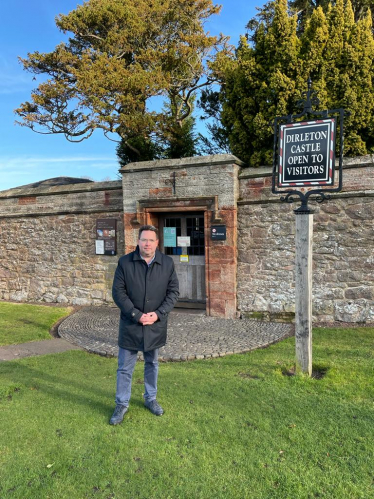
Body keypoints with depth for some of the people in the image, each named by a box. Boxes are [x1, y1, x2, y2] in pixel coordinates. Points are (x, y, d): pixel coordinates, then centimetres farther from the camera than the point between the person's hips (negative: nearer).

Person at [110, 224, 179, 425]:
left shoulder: (167, 263, -3)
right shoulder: (125, 262, -8)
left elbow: (173, 292, -1)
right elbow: (118, 292, -8)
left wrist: (158, 314, -13)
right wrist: (136, 315, -16)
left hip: (155, 325, 2)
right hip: (130, 325, -1)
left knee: (152, 364, 18)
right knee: (125, 367, 8)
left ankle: (150, 399, 37)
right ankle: (121, 404, 26)